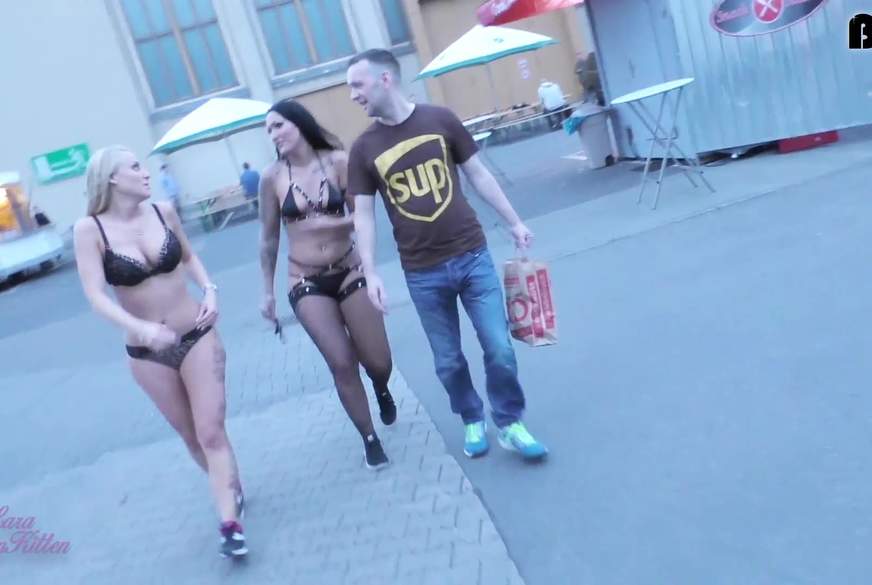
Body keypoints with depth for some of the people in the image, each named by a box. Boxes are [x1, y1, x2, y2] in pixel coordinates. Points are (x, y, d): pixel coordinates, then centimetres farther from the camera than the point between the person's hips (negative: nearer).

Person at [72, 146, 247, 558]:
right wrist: (140, 327, -35)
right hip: (147, 352, 0)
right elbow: (95, 295, -19)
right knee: (191, 436, 14)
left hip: (197, 336, 1)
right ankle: (232, 489, 37)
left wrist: (209, 289, -4)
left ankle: (230, 524, -1)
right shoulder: (89, 230, -11)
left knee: (211, 431, -5)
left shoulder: (163, 211, -3)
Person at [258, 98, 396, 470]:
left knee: (378, 362, 6)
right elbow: (269, 239, 4)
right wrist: (268, 292, 9)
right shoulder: (272, 177, -4)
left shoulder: (338, 161, -8)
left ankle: (381, 390, 45)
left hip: (349, 272, 0)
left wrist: (334, 223, -22)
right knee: (342, 365, -1)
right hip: (306, 283, 0)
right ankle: (370, 439, 21)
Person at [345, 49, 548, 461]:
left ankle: (509, 423, 22)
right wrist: (371, 274, -7)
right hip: (423, 273, 1)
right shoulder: (363, 149, -1)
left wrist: (514, 222, 8)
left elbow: (477, 174, 6)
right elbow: (363, 215, 1)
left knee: (499, 349, 0)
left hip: (472, 256, 0)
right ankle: (473, 422, 34)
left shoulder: (441, 119, -2)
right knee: (448, 361, 10)